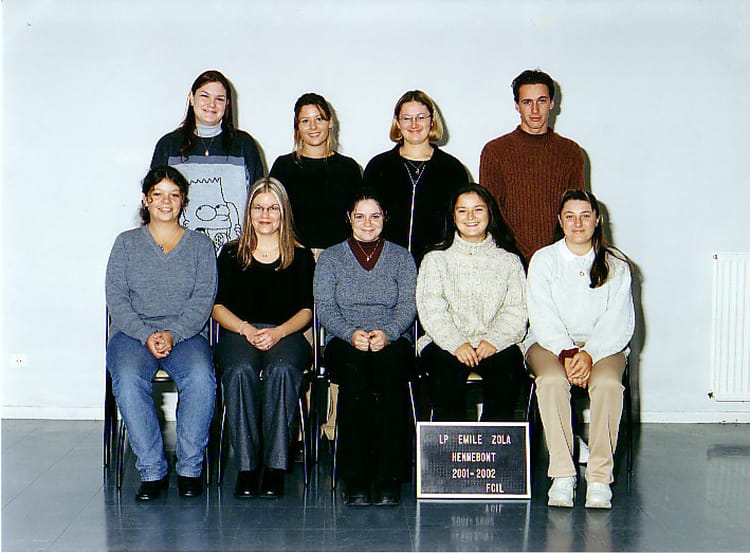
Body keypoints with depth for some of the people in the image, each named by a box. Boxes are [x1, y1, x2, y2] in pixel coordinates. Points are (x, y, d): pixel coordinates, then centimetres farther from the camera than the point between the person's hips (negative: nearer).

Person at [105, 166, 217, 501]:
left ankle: (190, 468, -20)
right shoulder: (126, 243, 14)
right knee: (128, 380, -32)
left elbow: (203, 299, 3)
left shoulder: (200, 246, 14)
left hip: (185, 333, 0)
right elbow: (116, 299, 4)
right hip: (133, 332, 0)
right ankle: (152, 471, -23)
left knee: (201, 377, -32)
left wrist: (173, 334, -14)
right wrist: (147, 335, -13)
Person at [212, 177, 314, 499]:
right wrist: (247, 329, -9)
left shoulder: (301, 257, 15)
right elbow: (218, 306, 9)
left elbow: (306, 310, 8)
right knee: (241, 370, -35)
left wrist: (278, 332, -11)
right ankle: (246, 466, -32)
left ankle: (275, 466, -34)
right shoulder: (231, 253, 17)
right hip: (238, 333, 1)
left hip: (286, 335, 0)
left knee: (282, 369, -36)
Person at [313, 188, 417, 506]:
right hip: (344, 342, 0)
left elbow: (408, 305, 4)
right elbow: (324, 307, 3)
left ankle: (388, 477, -37)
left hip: (393, 341, 0)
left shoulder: (401, 257, 16)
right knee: (354, 370, -37)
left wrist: (387, 333, -17)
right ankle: (355, 479, -34)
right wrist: (351, 334, -17)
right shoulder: (331, 257, 15)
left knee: (389, 365, -37)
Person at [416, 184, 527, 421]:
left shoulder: (508, 260, 16)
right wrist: (456, 344, -15)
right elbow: (431, 309, 0)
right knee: (446, 369, -32)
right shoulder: (436, 259, 13)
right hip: (445, 342, 0)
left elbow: (516, 310, 6)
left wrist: (494, 340, -13)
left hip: (495, 345, 1)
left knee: (507, 368, -31)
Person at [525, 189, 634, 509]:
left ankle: (600, 477, -26)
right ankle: (562, 475, -28)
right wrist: (566, 353, -20)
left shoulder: (615, 265, 7)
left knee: (607, 383, -32)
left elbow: (620, 323, -2)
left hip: (602, 345, 0)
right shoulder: (543, 260, 6)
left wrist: (590, 354, -18)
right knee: (552, 381, -33)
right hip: (550, 342, 0)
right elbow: (542, 318, -4)